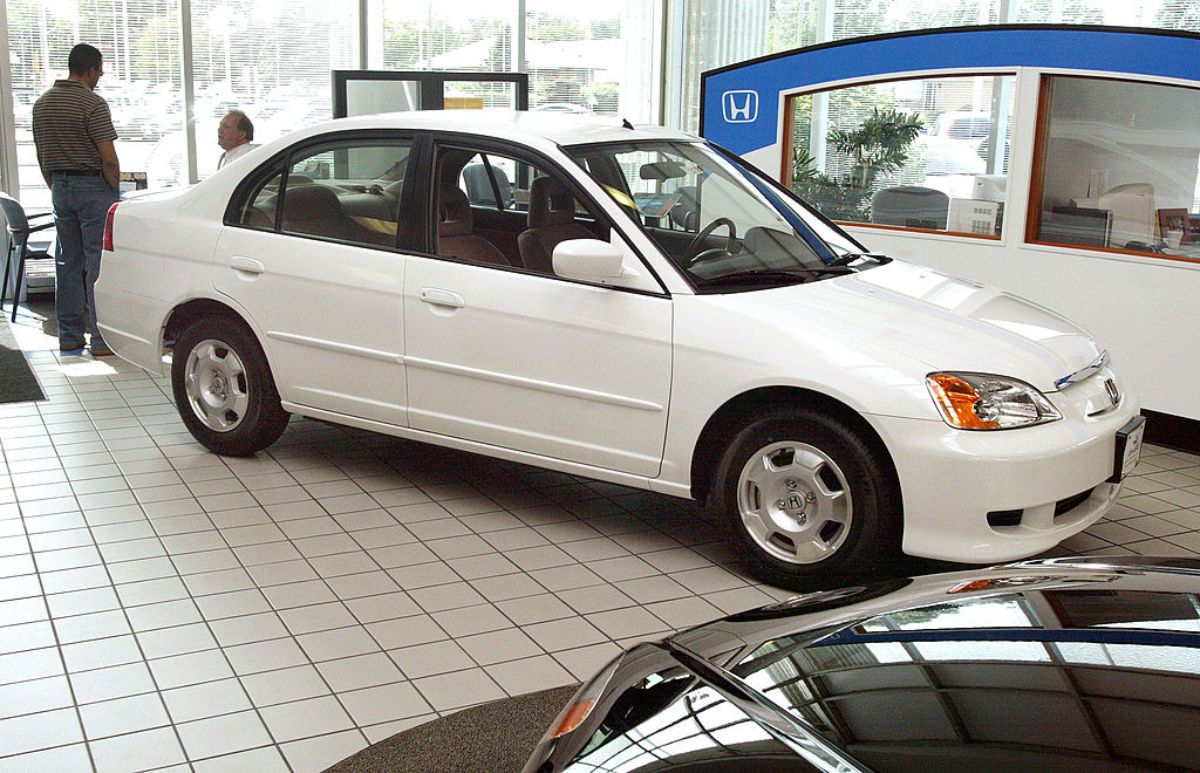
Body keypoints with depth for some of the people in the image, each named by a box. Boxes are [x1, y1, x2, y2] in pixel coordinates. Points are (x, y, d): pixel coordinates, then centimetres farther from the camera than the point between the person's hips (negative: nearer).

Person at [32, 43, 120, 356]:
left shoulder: (42, 103, 10)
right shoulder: (93, 103, -13)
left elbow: (42, 156, 15)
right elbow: (108, 158, -18)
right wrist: (115, 192, -6)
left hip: (60, 187, 7)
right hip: (93, 188, -7)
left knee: (68, 263, 12)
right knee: (98, 263, -4)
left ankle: (69, 335, 16)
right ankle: (102, 338, -4)